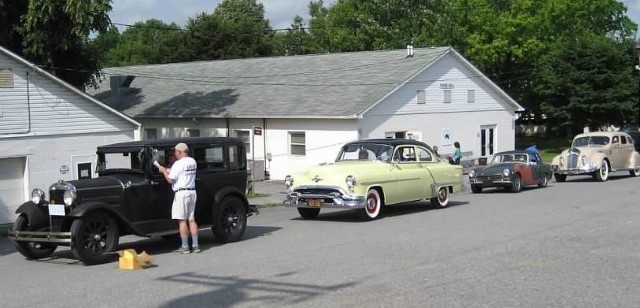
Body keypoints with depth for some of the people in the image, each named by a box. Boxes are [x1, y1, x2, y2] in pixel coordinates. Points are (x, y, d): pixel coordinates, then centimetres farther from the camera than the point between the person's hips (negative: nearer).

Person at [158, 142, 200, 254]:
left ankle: (185, 247, 1)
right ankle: (195, 245, 12)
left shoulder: (178, 164, -13)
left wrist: (164, 171, 4)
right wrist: (169, 171, 18)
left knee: (182, 220, -2)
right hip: (192, 192, 7)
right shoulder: (193, 162, 10)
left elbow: (171, 180, -11)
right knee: (191, 219, 12)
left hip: (181, 193, -7)